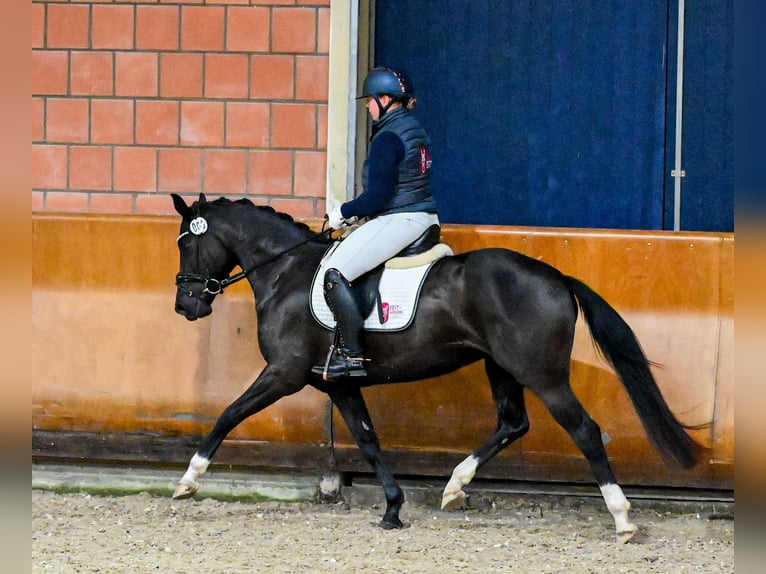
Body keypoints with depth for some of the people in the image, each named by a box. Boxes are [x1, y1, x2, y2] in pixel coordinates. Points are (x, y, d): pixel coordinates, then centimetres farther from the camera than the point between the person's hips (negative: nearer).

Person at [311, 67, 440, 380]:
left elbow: (378, 196, -20)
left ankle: (353, 355, -22)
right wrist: (356, 212, 18)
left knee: (336, 274, -17)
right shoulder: (415, 130, 15)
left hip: (399, 221, -11)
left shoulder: (388, 138, -16)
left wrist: (344, 212, -5)